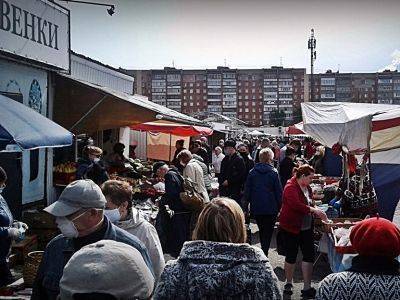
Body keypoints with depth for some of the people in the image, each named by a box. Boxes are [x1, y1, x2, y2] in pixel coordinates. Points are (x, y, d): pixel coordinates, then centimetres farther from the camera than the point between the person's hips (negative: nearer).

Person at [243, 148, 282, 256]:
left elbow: (247, 190, 2)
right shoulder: (273, 172, -8)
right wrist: (279, 206, 3)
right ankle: (264, 253, -1)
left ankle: (263, 251, 30)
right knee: (268, 232, 7)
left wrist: (246, 206, 9)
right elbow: (279, 191, -6)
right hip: (271, 208, -3)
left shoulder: (252, 172, -1)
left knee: (262, 230, 20)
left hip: (256, 207, 3)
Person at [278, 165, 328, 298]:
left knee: (309, 256, 2)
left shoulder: (307, 188, 8)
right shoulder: (290, 188, -18)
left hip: (306, 227, 7)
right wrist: (314, 210, -31)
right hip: (291, 228, -7)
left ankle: (307, 288, 8)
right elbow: (296, 205, -31)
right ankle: (288, 283, 27)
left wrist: (318, 214, 0)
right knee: (291, 256, 7)